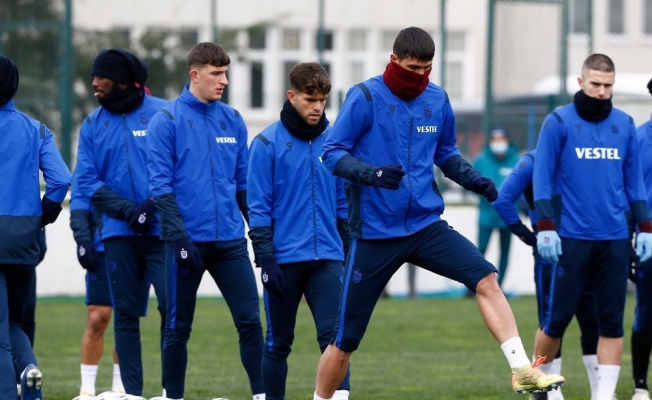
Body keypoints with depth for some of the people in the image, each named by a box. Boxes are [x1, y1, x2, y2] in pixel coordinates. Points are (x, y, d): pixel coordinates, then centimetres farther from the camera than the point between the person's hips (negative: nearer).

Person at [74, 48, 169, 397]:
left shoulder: (162, 114, -1)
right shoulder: (93, 125, 8)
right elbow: (87, 181, 3)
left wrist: (153, 206, -16)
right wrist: (126, 209, -11)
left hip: (161, 229, -3)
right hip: (119, 233, 3)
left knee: (172, 306, -9)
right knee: (125, 312, 3)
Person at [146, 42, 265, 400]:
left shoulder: (232, 121, 10)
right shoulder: (167, 121, -4)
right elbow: (160, 185, -8)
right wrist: (179, 236, -16)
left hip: (230, 239, 4)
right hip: (188, 241, -4)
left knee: (250, 320, -3)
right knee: (178, 327, 4)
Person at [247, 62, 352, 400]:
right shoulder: (267, 143, -4)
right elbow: (258, 208, -6)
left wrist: (348, 254, 14)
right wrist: (266, 260, -12)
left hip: (327, 258, 3)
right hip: (284, 259, -3)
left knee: (334, 335, -12)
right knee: (278, 344, 7)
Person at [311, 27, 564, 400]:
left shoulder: (437, 100, 5)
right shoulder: (365, 98, -9)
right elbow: (332, 153, -10)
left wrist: (470, 177, -1)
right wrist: (372, 173, -28)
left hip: (426, 225, 3)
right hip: (375, 233, -3)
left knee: (486, 278, -20)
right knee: (345, 340, 2)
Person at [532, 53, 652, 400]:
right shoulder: (558, 122, -2)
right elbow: (543, 178, -3)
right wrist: (545, 228, -10)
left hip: (615, 240, 3)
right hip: (573, 239, -3)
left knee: (612, 321, 1)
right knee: (558, 318, 1)